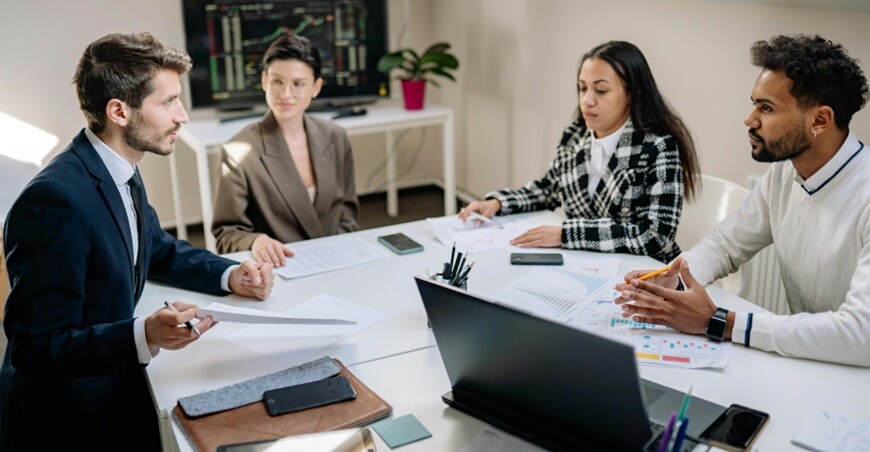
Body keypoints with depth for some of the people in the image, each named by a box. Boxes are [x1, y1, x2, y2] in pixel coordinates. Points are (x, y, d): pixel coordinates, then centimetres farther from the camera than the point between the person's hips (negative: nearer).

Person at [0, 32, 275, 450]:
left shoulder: (120, 173, 1)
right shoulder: (55, 198, -26)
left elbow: (160, 251, 18)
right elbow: (35, 349, -23)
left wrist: (230, 276, 1)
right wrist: (145, 335, -37)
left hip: (116, 385, 8)